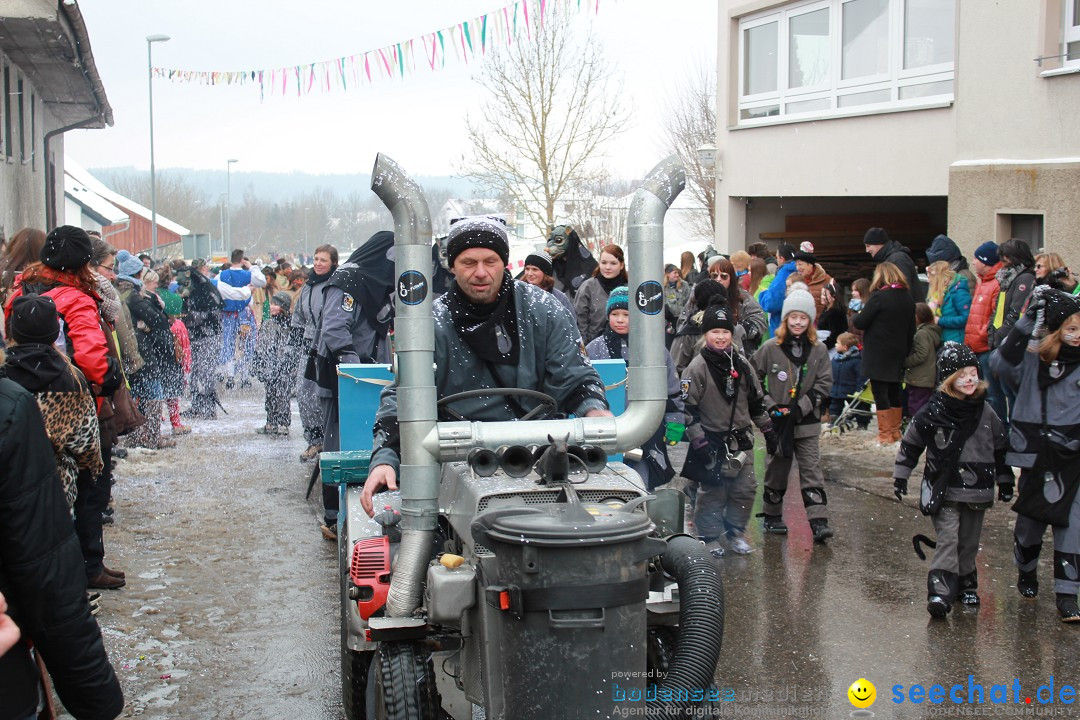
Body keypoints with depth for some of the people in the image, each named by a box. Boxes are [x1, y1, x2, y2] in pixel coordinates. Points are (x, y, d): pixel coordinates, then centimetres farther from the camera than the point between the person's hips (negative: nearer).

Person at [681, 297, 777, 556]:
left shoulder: (741, 365, 7)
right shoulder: (697, 368, -9)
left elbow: (756, 401, 18)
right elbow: (687, 407, -11)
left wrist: (768, 431, 18)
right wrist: (699, 441, -16)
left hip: (741, 440, 5)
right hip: (712, 442, -5)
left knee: (745, 489, 6)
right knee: (712, 491, 0)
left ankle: (736, 532, 22)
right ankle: (710, 537, 13)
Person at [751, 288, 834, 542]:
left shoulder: (818, 350, 1)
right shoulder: (770, 348, -3)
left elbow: (824, 384, 0)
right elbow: (753, 378, 3)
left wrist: (801, 407, -11)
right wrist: (770, 406, -6)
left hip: (807, 423, 1)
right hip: (778, 423, 0)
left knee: (812, 470, -4)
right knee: (776, 470, 11)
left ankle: (819, 522, -7)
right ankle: (772, 517, 25)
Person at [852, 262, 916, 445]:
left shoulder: (878, 296, -15)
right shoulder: (907, 298, 7)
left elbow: (860, 322, -16)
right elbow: (911, 330, 11)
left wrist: (857, 315, 6)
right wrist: (906, 352, 17)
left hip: (878, 355, -7)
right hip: (898, 354, 7)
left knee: (880, 391, -2)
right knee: (894, 391, 16)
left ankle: (885, 434, -2)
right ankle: (895, 431, 24)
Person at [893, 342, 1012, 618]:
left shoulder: (986, 412, 3)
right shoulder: (932, 413, -7)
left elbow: (1000, 448, 14)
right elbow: (910, 444, 3)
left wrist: (1005, 481, 16)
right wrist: (900, 476, 6)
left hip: (977, 491, 4)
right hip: (944, 489, -3)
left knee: (969, 543, 12)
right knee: (948, 540, -12)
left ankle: (965, 584, 28)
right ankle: (940, 592, -16)